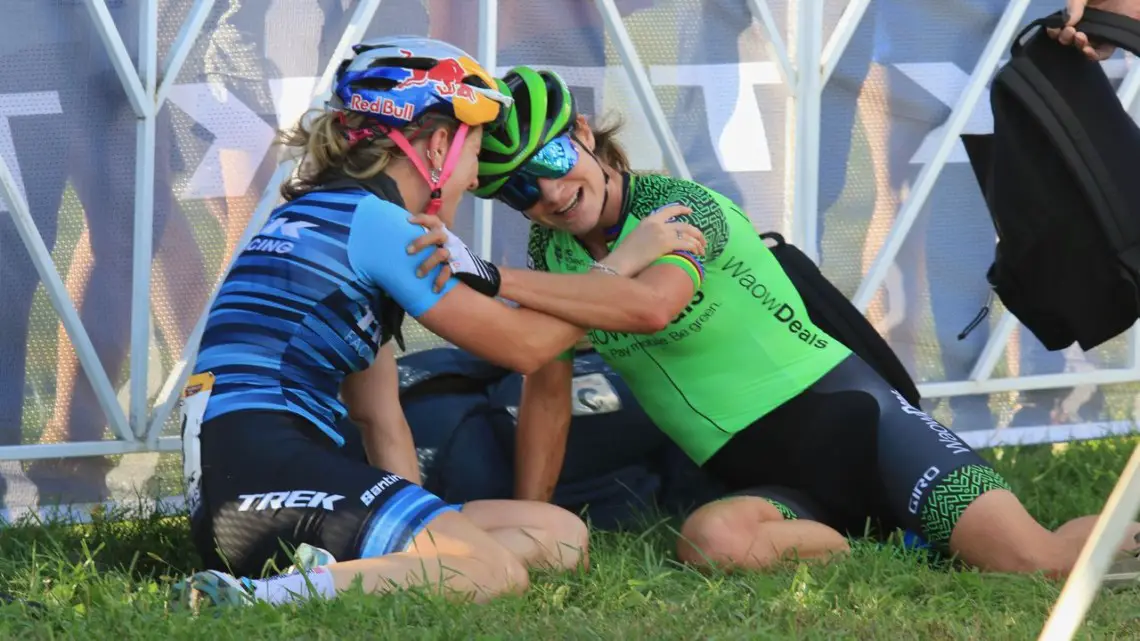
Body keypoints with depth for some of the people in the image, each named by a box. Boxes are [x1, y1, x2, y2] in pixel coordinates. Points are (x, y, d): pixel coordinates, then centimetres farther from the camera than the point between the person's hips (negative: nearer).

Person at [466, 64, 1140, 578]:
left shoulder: (683, 207, -13)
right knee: (711, 540, -36)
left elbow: (651, 304, -35)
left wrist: (495, 281, -35)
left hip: (853, 424, -5)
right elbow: (547, 390, 15)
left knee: (1040, 562, -24)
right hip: (768, 486, 5)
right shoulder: (550, 250, 7)